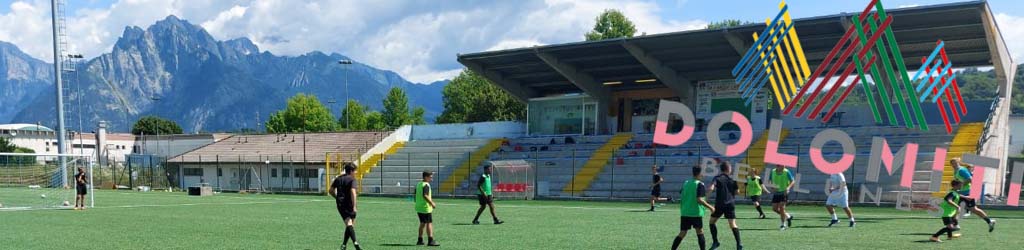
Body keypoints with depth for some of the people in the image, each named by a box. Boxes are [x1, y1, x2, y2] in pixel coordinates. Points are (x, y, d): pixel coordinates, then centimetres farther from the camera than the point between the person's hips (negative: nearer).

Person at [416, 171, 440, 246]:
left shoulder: (419, 184, 13)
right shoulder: (426, 185, -15)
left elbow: (416, 195, 18)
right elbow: (425, 195, -25)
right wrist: (432, 203, -19)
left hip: (419, 207, 9)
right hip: (426, 207, -9)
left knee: (422, 223, 17)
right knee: (429, 223, -5)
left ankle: (420, 240, 19)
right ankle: (430, 241, -8)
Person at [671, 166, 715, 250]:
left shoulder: (686, 183, 9)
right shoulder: (699, 184, -10)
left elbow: (681, 196, 12)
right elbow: (699, 199, -18)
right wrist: (710, 207, -10)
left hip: (684, 212, 5)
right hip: (696, 212, -5)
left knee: (682, 233, 7)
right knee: (700, 232, 8)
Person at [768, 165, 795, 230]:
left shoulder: (787, 172, -11)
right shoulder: (773, 172, -1)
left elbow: (793, 181, -7)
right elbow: (769, 180, 8)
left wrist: (788, 188, -25)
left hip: (784, 192, -5)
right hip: (776, 192, 5)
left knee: (781, 207, -14)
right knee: (774, 208, 3)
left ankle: (783, 224, 0)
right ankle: (788, 216, 27)